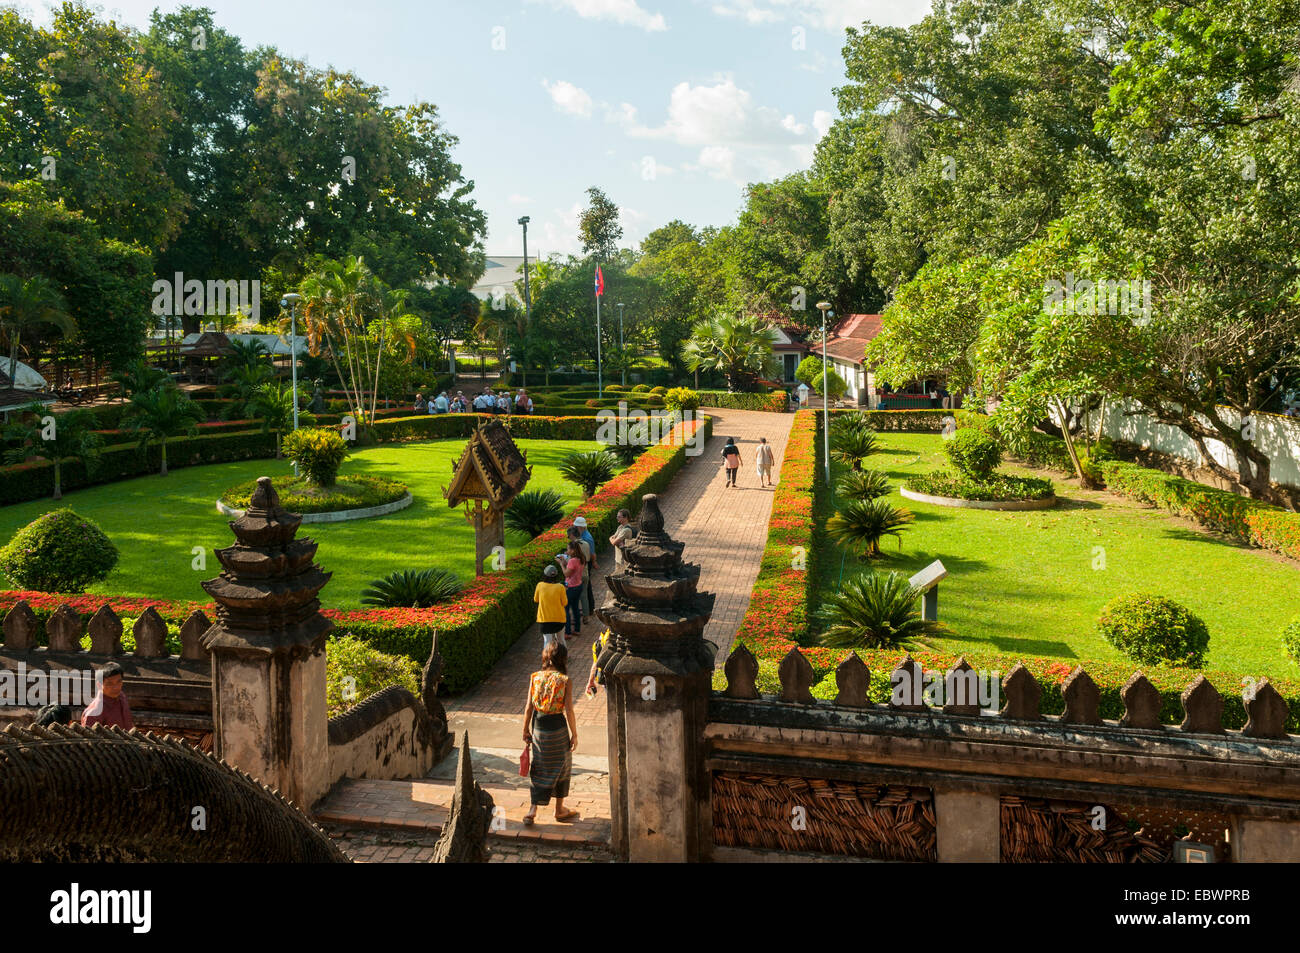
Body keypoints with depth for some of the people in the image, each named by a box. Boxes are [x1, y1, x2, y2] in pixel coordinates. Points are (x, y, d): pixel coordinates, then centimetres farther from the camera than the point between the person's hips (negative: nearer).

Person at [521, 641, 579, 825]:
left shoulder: (535, 678, -5)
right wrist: (574, 734, -3)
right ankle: (559, 810, 27)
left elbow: (528, 707, -3)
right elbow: (569, 711, -13)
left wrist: (525, 730, 9)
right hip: (558, 727, -2)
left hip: (538, 727, 3)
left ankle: (532, 810, 8)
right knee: (561, 768, 16)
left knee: (537, 769, 16)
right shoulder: (565, 681, -13)